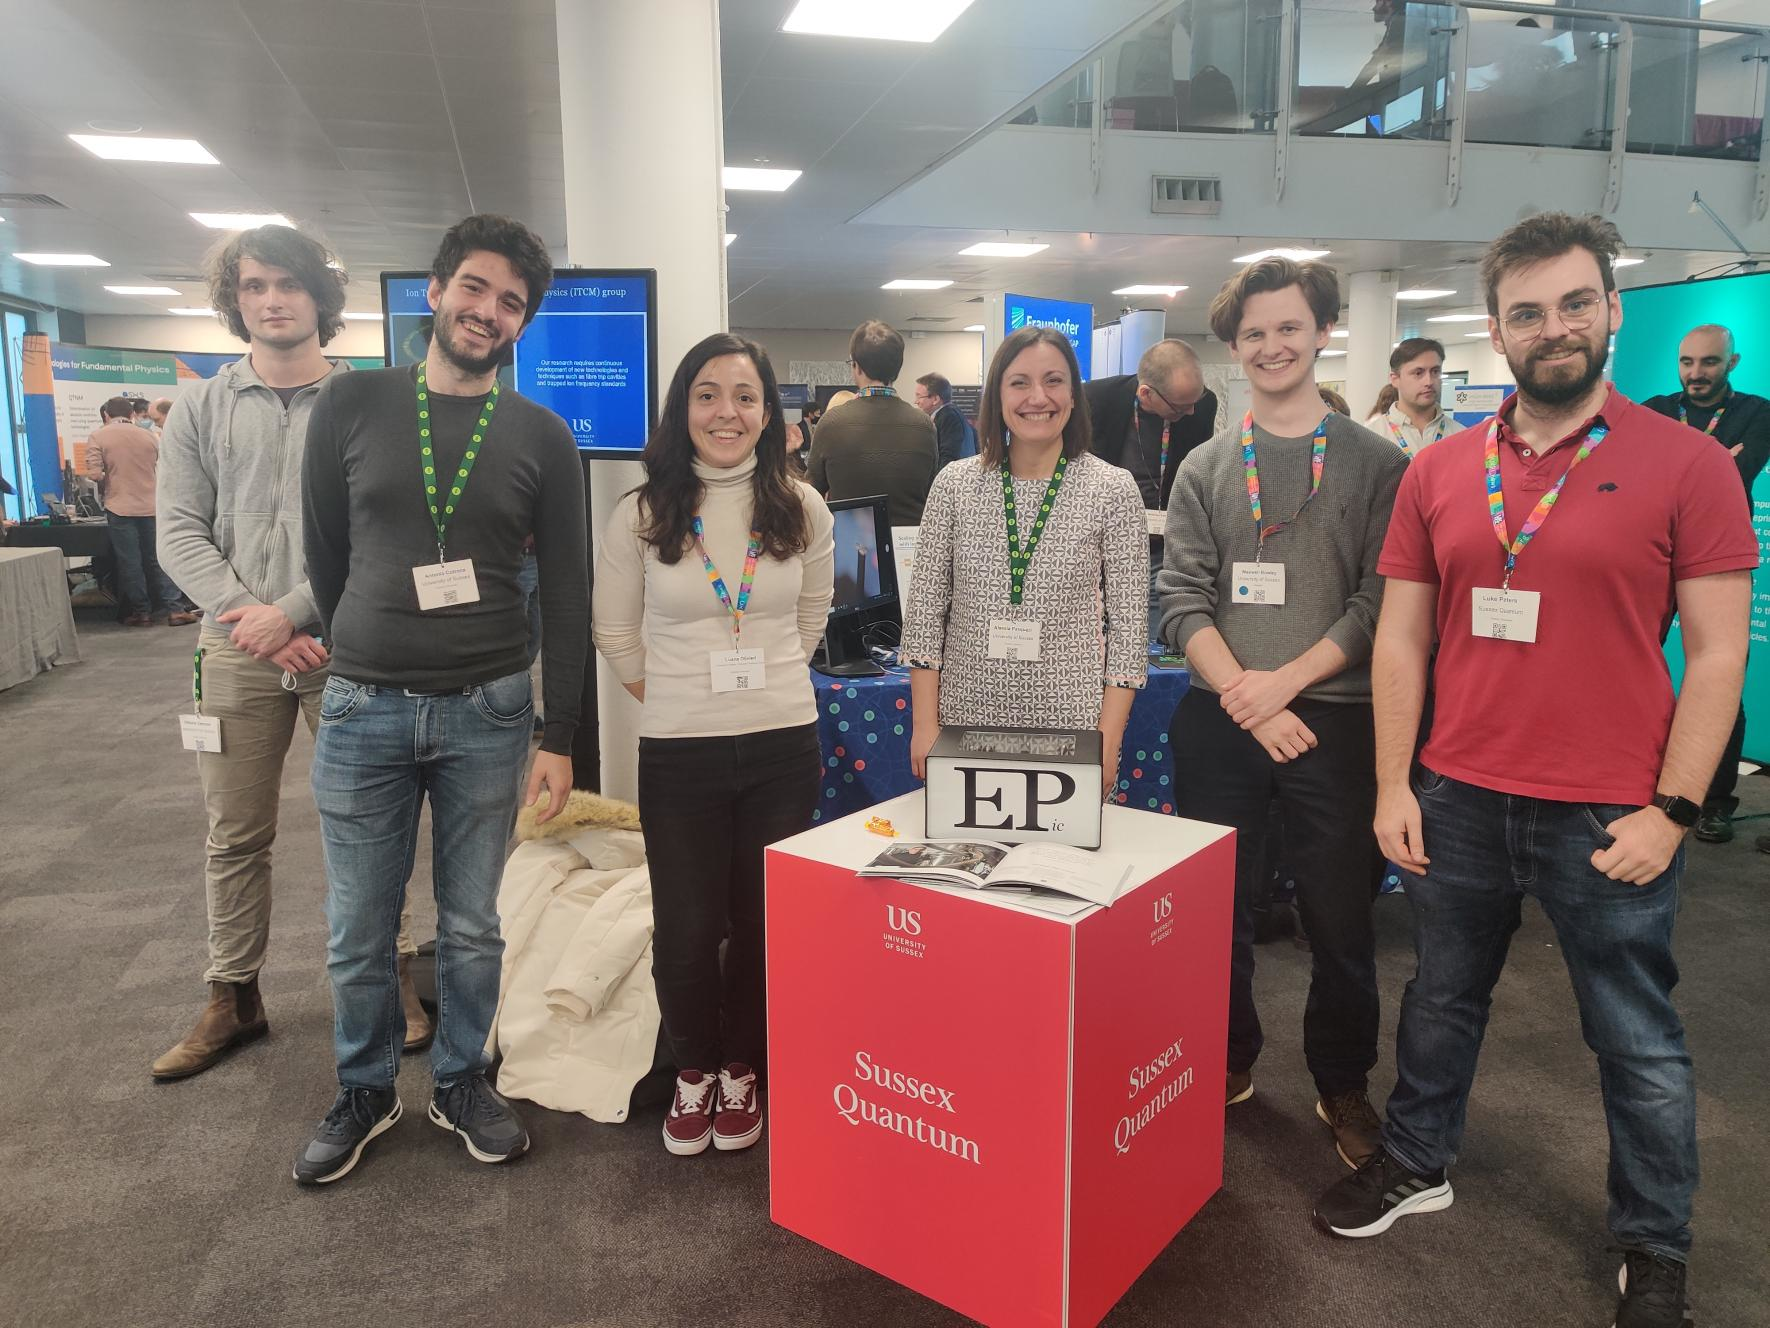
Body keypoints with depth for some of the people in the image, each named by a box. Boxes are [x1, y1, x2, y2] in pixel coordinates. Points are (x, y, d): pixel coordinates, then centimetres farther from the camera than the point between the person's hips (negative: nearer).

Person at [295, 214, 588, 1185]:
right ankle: (365, 1090, 33)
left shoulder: (541, 437, 1)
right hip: (363, 707, 1)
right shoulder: (351, 405, 2)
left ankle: (461, 1081, 32)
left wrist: (559, 737, -3)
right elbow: (323, 551, 9)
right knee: (358, 932, 10)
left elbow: (566, 594, 0)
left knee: (471, 925, 11)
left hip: (488, 711, 0)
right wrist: (363, 661, 13)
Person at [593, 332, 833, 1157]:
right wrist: (681, 699, 10)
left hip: (783, 747, 1)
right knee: (686, 930, 5)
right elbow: (616, 635, 7)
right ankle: (694, 1073, 32)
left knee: (764, 924, 10)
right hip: (678, 753, -1)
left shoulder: (803, 509, 2)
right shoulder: (641, 515, -3)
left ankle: (742, 1071, 34)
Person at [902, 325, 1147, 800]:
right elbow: (924, 614, 3)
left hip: (1072, 726, -1)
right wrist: (925, 725, -2)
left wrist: (1107, 741, -7)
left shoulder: (1114, 490, -2)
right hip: (965, 721, 2)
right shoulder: (954, 484, 1)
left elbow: (1127, 623, -2)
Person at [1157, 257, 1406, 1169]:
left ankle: (1343, 1084, 27)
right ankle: (1228, 1063, 31)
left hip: (1333, 719, -1)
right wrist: (1246, 698, -12)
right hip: (1219, 720, 2)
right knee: (1218, 908, 10)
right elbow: (1183, 602, 0)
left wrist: (1286, 680, -14)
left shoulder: (1376, 463, 2)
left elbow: (1379, 602, -4)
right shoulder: (1204, 468, 7)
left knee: (1340, 916, 7)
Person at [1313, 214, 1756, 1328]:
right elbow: (1402, 637, 5)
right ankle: (1418, 1163, 42)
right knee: (1442, 1002, 20)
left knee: (1639, 1041, 12)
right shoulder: (1440, 472, 3)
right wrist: (1394, 787, 1)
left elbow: (1719, 653, -6)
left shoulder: (1686, 463, -6)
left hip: (1609, 816, -3)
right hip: (1458, 802, 3)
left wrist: (1670, 809, -10)